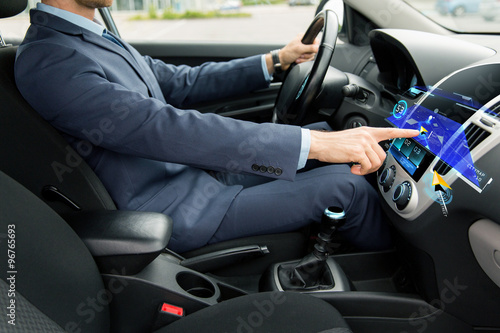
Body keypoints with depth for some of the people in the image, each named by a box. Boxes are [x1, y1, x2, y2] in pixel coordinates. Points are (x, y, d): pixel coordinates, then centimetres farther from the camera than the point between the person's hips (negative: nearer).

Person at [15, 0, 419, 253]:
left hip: (199, 171, 10)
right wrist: (314, 143, -35)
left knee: (321, 131, 10)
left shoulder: (96, 37, 9)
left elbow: (181, 83, 13)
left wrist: (275, 61, 7)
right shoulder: (47, 61, -22)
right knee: (347, 186, -10)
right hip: (182, 212, -9)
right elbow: (167, 129, -33)